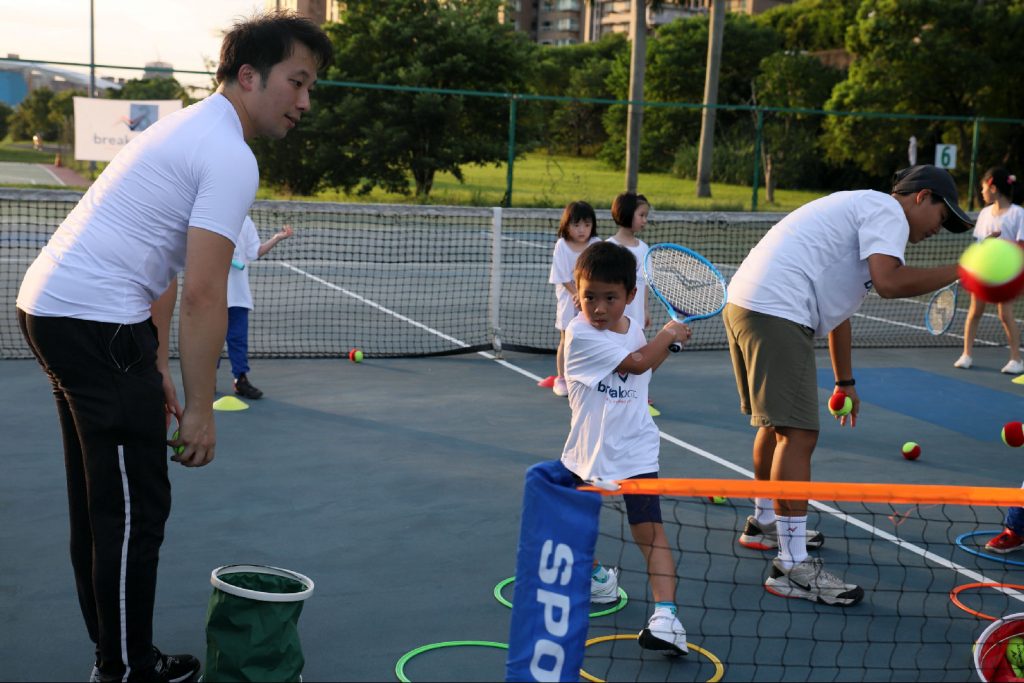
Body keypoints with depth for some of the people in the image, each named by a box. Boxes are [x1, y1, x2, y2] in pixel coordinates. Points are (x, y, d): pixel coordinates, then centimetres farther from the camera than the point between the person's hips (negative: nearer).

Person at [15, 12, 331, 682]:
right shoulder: (231, 157, -14)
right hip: (97, 322, -11)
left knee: (101, 496, 18)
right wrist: (201, 409, -14)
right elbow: (203, 295, -19)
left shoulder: (190, 128, 18)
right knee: (137, 505, -2)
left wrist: (157, 367, 21)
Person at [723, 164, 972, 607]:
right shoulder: (888, 211, -2)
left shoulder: (861, 210, 29)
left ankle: (765, 523, 41)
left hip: (745, 304, 11)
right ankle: (792, 568, -9)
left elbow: (836, 309, 34)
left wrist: (845, 381, 39)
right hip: (776, 311, -11)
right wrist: (959, 271, -10)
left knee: (777, 423, 24)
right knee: (797, 435, -11)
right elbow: (888, 281, -21)